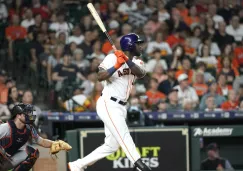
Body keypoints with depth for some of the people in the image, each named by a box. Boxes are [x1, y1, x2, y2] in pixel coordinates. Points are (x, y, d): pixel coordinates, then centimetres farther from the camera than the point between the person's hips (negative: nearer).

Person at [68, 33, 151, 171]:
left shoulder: (137, 62, 12)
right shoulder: (113, 58, -7)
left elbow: (141, 73, -12)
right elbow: (100, 77, -20)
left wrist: (127, 60, -26)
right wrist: (116, 66, -29)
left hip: (120, 108, 8)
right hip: (108, 104, -8)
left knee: (112, 145, 9)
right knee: (124, 137, -20)